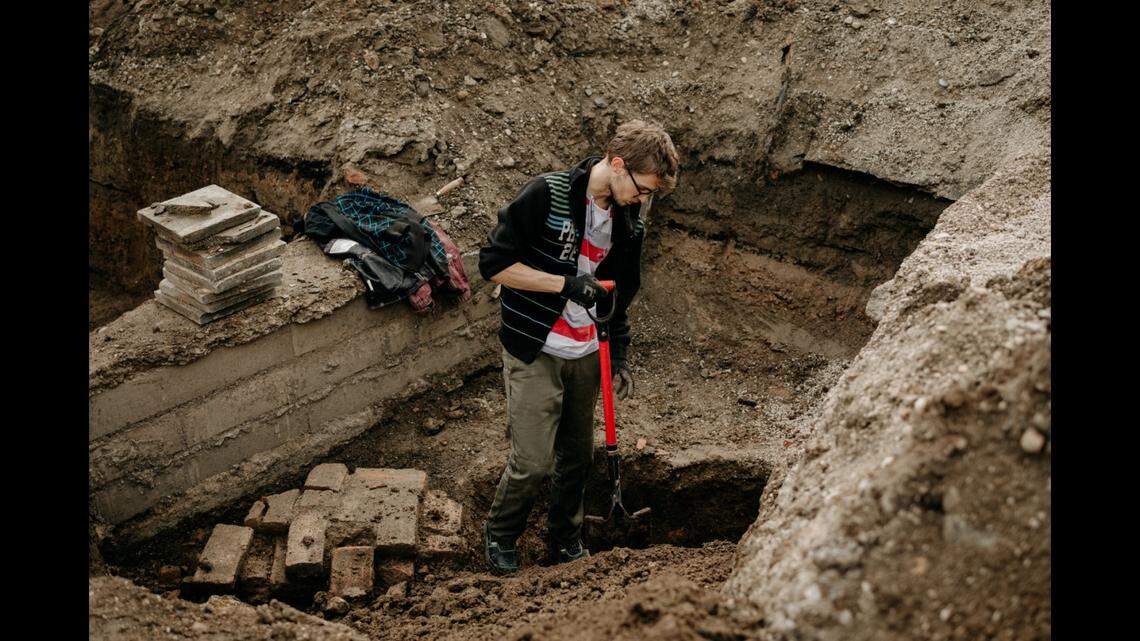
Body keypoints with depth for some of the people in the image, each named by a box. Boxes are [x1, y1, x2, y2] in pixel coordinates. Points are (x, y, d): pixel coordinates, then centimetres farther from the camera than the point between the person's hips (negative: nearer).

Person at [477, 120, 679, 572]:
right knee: (533, 461, -5)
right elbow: (493, 263, -17)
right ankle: (499, 536, 22)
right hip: (534, 352, -6)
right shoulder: (545, 195, -17)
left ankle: (565, 542, 35)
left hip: (587, 355, 6)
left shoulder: (630, 224, 3)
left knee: (577, 456, 13)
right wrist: (565, 284, -22)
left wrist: (618, 357, 12)